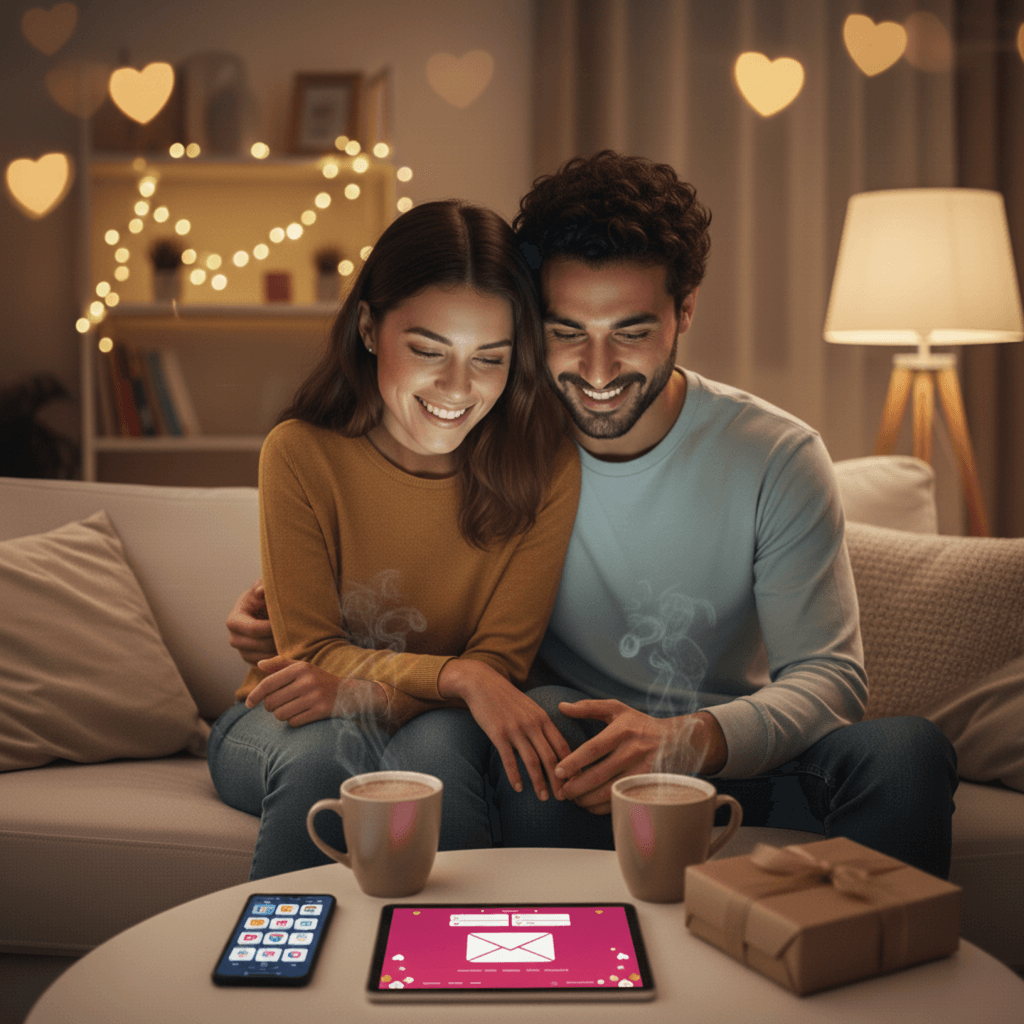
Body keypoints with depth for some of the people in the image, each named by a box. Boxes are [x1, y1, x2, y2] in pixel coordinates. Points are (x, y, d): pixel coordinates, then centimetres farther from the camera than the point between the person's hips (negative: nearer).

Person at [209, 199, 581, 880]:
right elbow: (312, 650, -13)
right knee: (324, 749, -34)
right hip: (286, 728, 0)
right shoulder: (301, 452, -13)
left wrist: (360, 686, -31)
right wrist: (456, 676, -31)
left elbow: (501, 662, -12)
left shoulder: (545, 465, -11)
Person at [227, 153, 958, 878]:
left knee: (909, 752, -28)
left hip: (738, 749, 0)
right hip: (570, 746, 0)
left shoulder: (776, 458, -8)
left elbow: (830, 677, -13)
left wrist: (694, 739, -34)